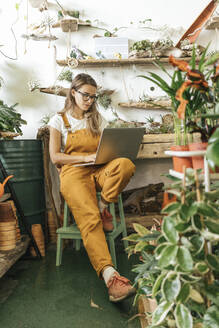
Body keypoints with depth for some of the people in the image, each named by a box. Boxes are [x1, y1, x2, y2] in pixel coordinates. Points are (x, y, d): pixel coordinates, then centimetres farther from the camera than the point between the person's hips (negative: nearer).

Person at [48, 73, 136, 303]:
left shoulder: (98, 120, 20)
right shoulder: (59, 120, 9)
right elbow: (55, 157, 1)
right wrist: (85, 157, -11)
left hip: (98, 171, 4)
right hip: (73, 173, -4)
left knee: (125, 164, -31)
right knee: (90, 219, -30)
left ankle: (103, 207, -14)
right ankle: (110, 275, -40)